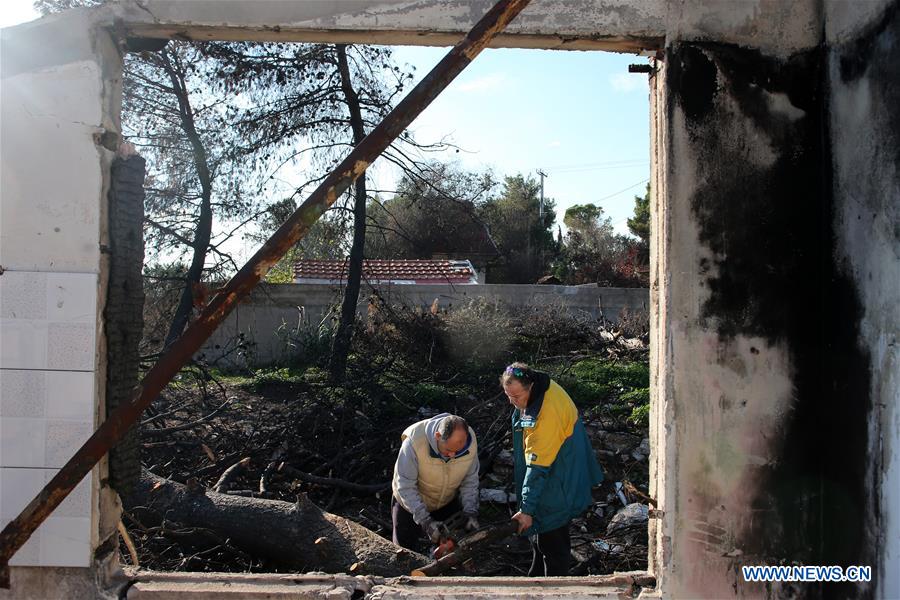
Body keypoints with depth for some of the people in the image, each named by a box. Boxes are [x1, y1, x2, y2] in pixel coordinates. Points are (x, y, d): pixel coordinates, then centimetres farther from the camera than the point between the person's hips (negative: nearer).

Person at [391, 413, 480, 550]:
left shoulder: (470, 442, -25)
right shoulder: (415, 441, -37)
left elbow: (470, 480, -11)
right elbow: (405, 486, -30)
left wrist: (471, 512, -22)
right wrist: (425, 520, -34)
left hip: (448, 503, 3)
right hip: (410, 503, -2)